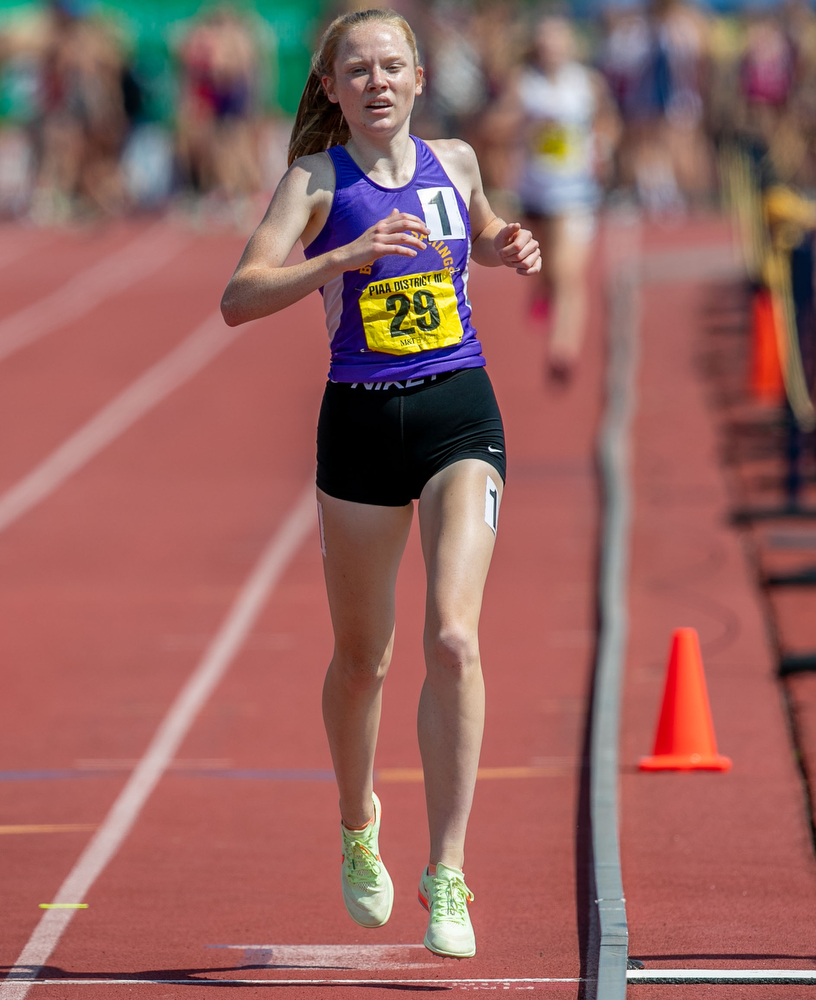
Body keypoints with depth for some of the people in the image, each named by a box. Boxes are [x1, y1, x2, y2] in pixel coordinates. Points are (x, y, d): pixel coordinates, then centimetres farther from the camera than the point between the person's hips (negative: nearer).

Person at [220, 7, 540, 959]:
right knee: (361, 661, 12)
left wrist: (510, 249, 7)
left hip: (461, 418, 1)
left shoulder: (453, 161, 6)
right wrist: (348, 257, -30)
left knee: (453, 639, -16)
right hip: (362, 423, -1)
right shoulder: (316, 180, -5)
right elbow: (239, 298, -19)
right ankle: (358, 827, 41)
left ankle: (448, 875, -13)